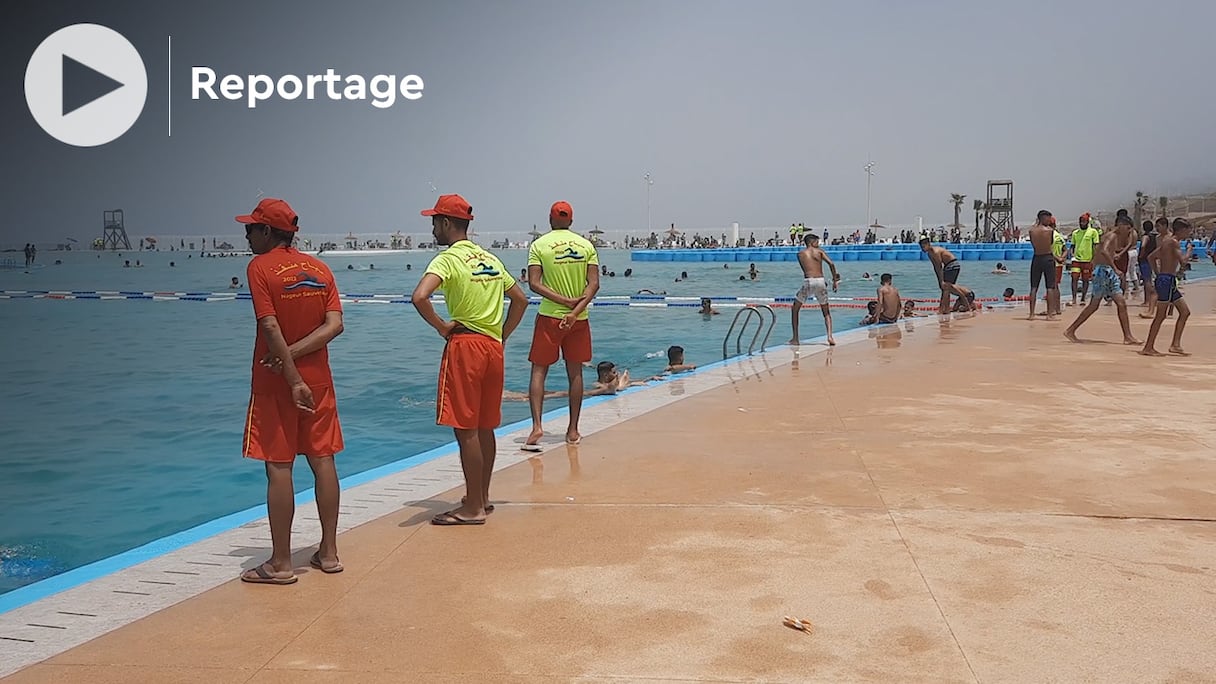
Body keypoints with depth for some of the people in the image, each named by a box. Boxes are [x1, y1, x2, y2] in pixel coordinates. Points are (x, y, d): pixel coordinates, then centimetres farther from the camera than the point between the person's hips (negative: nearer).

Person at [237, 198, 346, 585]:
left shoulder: (260, 267, -9)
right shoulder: (320, 268, 7)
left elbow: (270, 327, -18)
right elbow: (334, 324, -4)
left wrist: (292, 378, -18)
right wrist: (292, 354, -9)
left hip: (276, 380, -5)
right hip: (318, 378, 5)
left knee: (278, 467, -1)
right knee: (322, 460, 10)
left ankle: (281, 563, 4)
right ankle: (328, 552, 17)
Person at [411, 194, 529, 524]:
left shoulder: (448, 259, -9)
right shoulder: (490, 259, 14)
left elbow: (420, 297, -26)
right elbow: (521, 299, 21)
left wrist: (441, 326, -12)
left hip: (465, 346, -8)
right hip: (493, 347, 8)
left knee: (466, 429, -2)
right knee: (484, 428, 16)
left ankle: (473, 508, 3)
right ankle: (482, 497, 27)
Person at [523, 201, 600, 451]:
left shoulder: (539, 244, -3)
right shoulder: (586, 245, 3)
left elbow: (534, 283, -12)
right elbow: (594, 284, -6)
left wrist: (565, 301, -13)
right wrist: (575, 310, -13)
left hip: (549, 316, -2)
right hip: (579, 318, 3)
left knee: (539, 370, 4)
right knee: (575, 372, 11)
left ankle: (537, 426, -10)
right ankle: (573, 429, 14)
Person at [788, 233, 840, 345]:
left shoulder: (800, 254, 14)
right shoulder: (820, 251, 12)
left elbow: (806, 270, 16)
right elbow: (831, 263, -3)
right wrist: (835, 280, 3)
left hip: (808, 281, -1)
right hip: (820, 281, 1)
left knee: (794, 309, 17)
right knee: (826, 312, 17)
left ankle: (795, 339, 12)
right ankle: (830, 336, -5)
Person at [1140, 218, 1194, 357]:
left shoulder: (1167, 241, 16)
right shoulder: (1174, 242, -12)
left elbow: (1152, 257, 23)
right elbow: (1183, 260, -23)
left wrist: (1158, 274, 22)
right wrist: (1189, 250, -5)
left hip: (1168, 281, 10)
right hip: (1167, 280, -10)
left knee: (1185, 311, 11)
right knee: (1161, 315, -7)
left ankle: (1175, 345, 10)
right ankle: (1148, 348, -4)